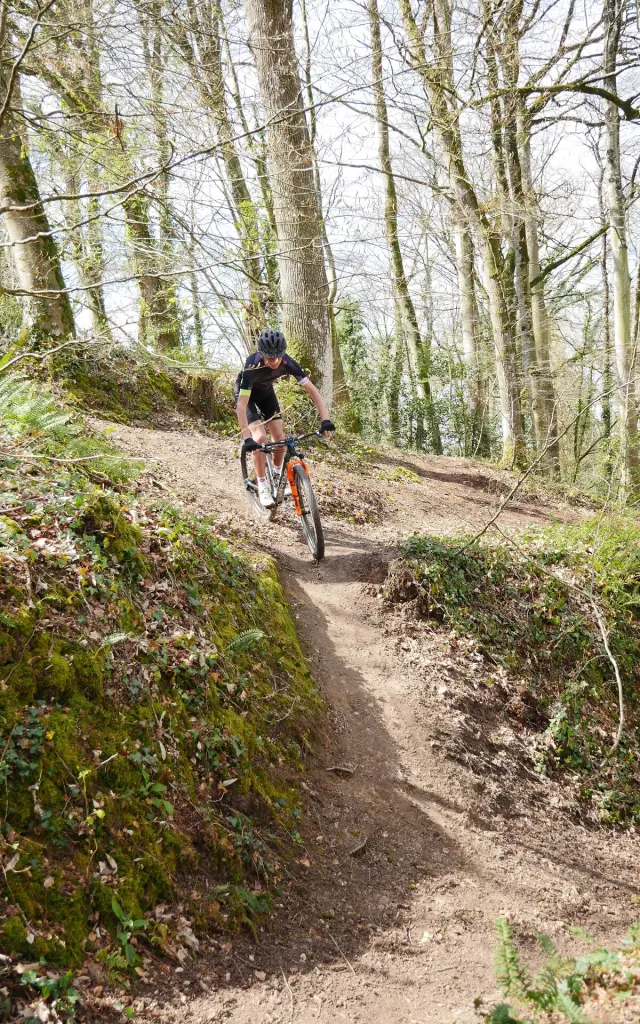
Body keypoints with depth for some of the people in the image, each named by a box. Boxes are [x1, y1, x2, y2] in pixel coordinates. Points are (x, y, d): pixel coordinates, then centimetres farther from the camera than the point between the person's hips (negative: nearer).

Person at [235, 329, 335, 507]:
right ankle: (263, 487, -7)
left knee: (280, 437, -5)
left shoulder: (287, 363, -30)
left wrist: (325, 419, -39)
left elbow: (312, 390, -28)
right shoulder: (252, 367, -40)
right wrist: (247, 438, -52)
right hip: (246, 394, -4)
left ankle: (277, 476, 21)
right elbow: (241, 405, -43)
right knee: (260, 438, -19)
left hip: (265, 391, 4)